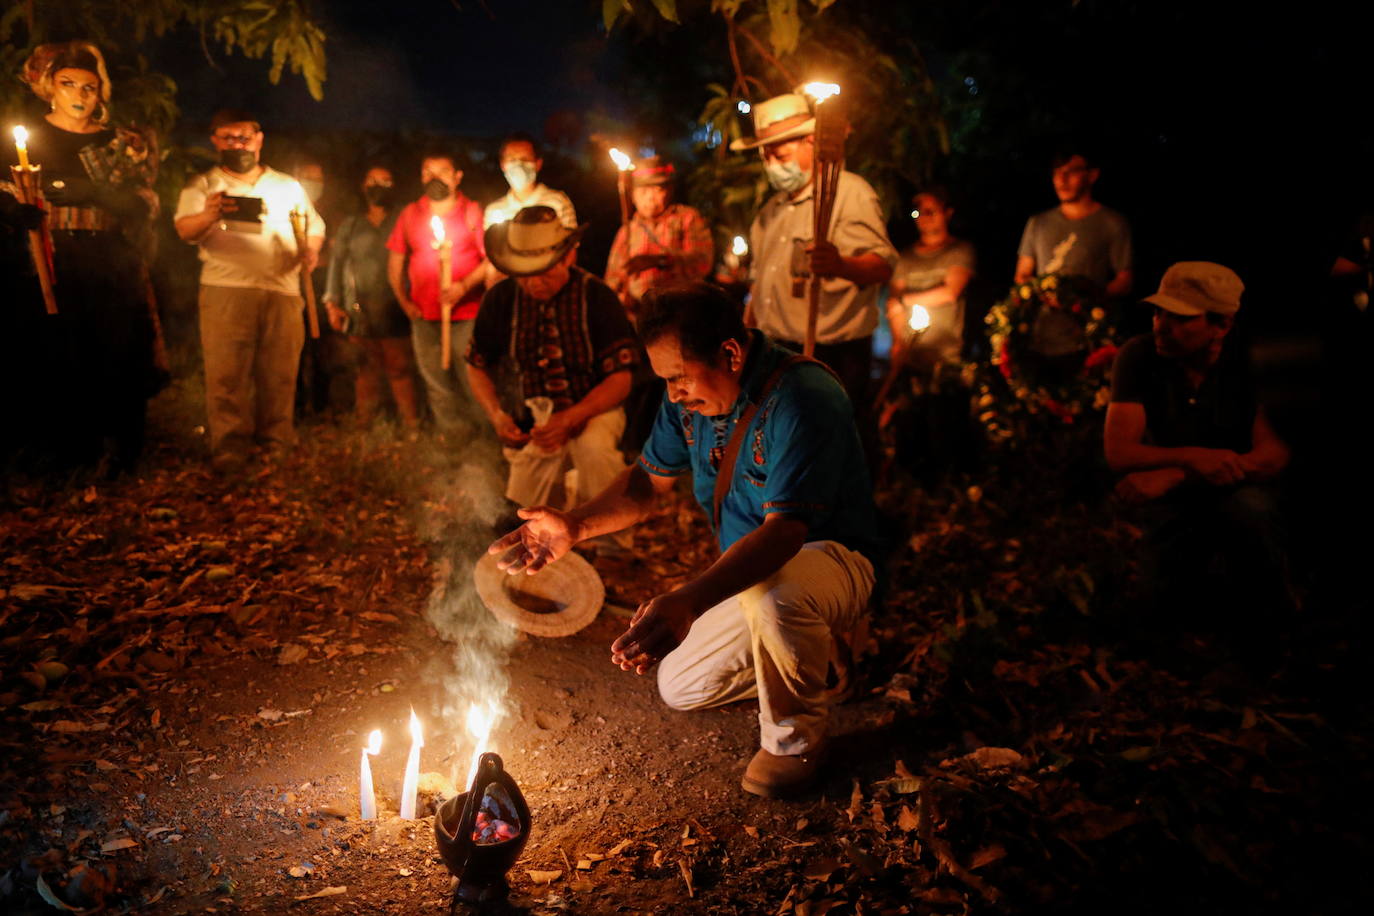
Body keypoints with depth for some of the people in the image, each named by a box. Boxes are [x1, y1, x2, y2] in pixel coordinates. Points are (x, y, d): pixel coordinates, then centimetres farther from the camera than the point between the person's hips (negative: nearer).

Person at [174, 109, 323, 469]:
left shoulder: (288, 186, 22)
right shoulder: (203, 185, 12)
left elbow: (315, 228, 23)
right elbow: (185, 230, -3)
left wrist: (310, 251, -1)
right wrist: (209, 216, -26)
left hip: (283, 290, 2)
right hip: (226, 288, -2)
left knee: (280, 373, 0)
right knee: (226, 372, -9)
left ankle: (276, 441, 8)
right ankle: (229, 446, -6)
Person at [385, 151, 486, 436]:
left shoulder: (472, 212, 3)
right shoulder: (410, 214, 12)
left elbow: (491, 259, -3)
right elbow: (395, 260, 14)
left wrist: (464, 286, -17)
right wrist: (404, 301, 6)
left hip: (466, 314, -3)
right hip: (424, 316, 3)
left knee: (471, 380, -5)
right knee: (437, 385, 6)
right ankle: (451, 437, 16)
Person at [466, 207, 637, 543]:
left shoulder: (597, 297, -17)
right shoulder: (500, 299, -10)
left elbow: (620, 379, -16)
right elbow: (478, 366, 3)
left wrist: (570, 419, -30)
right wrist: (497, 414, -16)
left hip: (592, 408, -3)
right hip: (534, 418, 3)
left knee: (594, 447, -38)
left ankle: (610, 547, -17)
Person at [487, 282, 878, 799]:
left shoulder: (802, 400, -31)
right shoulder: (692, 397, -5)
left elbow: (785, 529, -40)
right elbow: (650, 479, 6)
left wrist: (689, 602, -53)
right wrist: (575, 526, -12)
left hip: (831, 558, -8)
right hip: (748, 574, 8)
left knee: (772, 594, -41)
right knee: (680, 688, 8)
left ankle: (795, 737, -11)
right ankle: (823, 657, 24)